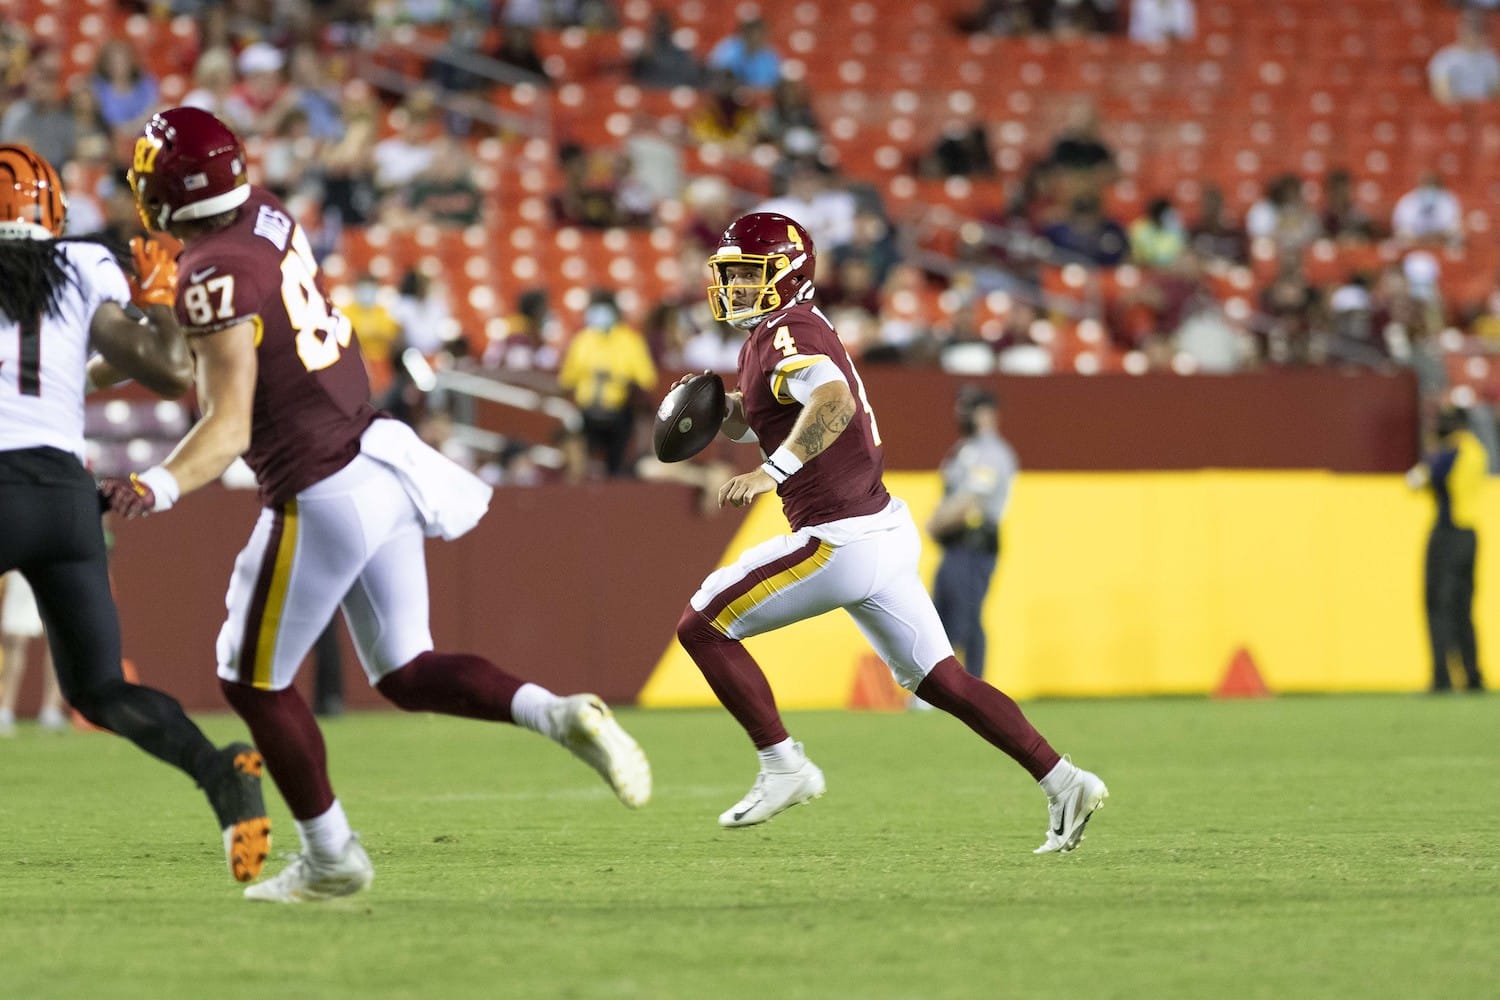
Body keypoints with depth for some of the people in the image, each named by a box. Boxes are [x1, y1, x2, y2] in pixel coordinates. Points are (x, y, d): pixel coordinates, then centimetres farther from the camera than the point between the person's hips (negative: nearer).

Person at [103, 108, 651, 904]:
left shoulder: (213, 279, -19)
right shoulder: (268, 218, 6)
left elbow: (230, 428, -22)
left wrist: (158, 489, -35)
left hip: (321, 497, -9)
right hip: (380, 468, 9)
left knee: (253, 681, 10)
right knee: (407, 675, 14)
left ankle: (329, 858, 18)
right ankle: (559, 715, -7)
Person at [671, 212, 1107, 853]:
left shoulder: (788, 332, -13)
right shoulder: (768, 335, 17)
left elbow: (835, 400, -34)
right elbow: (742, 420, 32)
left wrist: (772, 472, -35)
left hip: (842, 543, -10)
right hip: (885, 530, 10)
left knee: (702, 626, -2)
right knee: (939, 679, 14)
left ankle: (783, 767, 1)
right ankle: (1062, 782, 10)